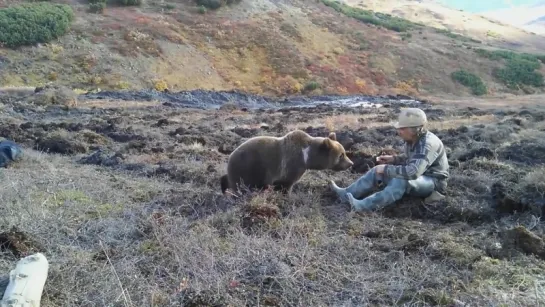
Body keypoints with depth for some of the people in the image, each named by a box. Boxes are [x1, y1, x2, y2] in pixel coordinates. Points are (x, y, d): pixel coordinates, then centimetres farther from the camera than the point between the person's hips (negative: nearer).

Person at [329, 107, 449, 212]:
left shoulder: (428, 144, -31)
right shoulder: (413, 139, -4)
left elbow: (413, 172, -42)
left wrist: (386, 169, -31)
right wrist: (393, 159, -1)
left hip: (434, 181, -9)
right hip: (418, 175, 9)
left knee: (402, 181, -39)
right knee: (377, 171, -1)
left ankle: (362, 206, -46)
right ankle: (347, 193, -3)